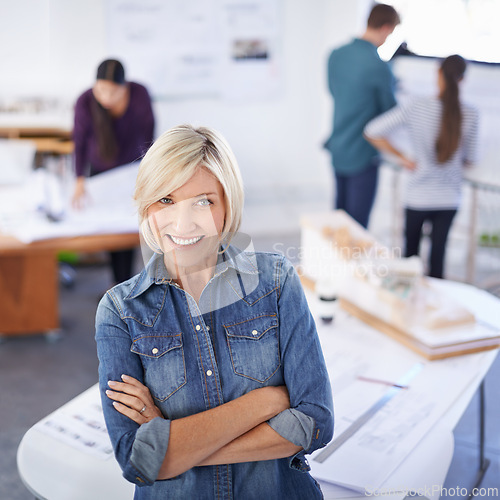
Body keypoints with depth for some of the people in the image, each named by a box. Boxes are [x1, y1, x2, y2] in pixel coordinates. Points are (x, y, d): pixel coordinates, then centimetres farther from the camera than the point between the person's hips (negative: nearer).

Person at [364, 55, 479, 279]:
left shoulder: (416, 106, -14)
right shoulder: (470, 114, -10)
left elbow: (372, 132, -14)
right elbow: (469, 159, 1)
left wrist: (404, 159, -5)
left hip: (418, 197, -1)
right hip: (449, 199, 1)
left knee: (411, 251, 15)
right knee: (438, 252, 11)